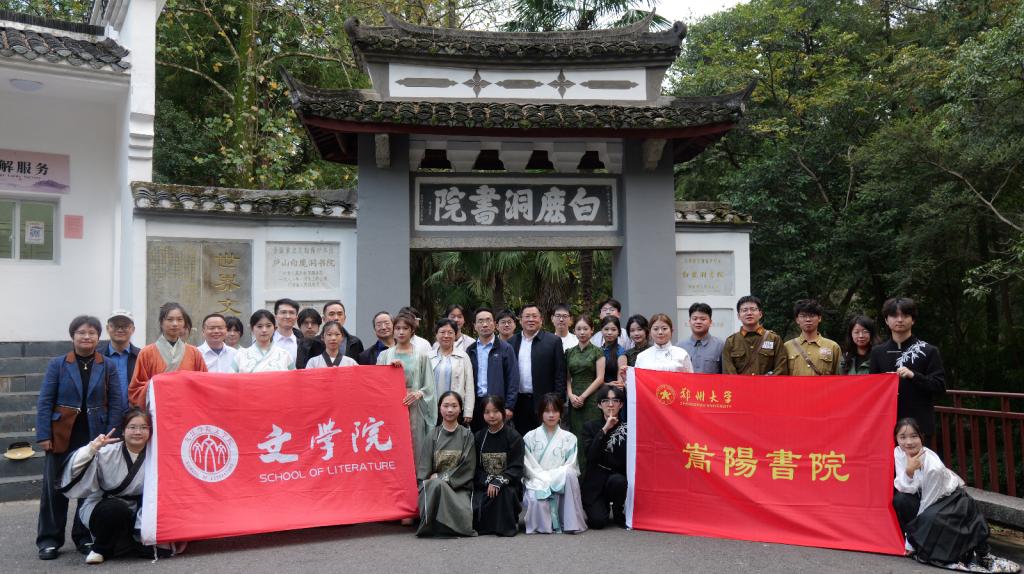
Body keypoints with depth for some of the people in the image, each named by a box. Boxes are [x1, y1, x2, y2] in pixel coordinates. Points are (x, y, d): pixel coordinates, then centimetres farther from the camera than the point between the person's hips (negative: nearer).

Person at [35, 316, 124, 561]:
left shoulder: (108, 366, 3)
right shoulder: (57, 364, 2)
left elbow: (116, 403, 1)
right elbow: (44, 401, -1)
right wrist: (43, 435, -8)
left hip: (95, 436, 1)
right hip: (62, 435, 0)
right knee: (54, 487, 4)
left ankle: (85, 536, 19)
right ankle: (49, 539, 14)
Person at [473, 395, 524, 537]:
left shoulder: (514, 436, -2)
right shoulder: (479, 437, 10)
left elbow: (516, 468, -9)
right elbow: (476, 467, 5)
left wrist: (498, 481, -23)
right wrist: (488, 480, -15)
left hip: (508, 484, -2)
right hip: (484, 484, 3)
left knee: (503, 492, -37)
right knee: (474, 507, -25)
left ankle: (507, 525, -14)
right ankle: (483, 525, 8)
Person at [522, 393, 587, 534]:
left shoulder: (569, 438, 9)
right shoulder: (530, 437, 8)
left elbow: (570, 466, 1)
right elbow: (529, 467, 1)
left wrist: (552, 478, -14)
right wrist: (544, 480, -14)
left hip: (560, 484, 1)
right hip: (537, 482, -1)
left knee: (569, 474, -34)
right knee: (537, 500, -37)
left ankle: (571, 522, -27)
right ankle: (543, 523, -2)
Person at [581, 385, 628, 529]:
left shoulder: (626, 428, 1)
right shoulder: (590, 427, 2)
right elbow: (591, 456, -15)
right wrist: (605, 429, -19)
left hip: (618, 478, 1)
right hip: (595, 483, -1)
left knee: (617, 480, -35)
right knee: (598, 521, -22)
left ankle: (620, 514, -5)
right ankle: (602, 506, 15)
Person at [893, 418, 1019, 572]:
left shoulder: (933, 466, -31)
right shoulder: (899, 453, -18)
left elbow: (927, 502, -24)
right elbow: (905, 488, -20)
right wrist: (909, 470, -42)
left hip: (949, 498, -4)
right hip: (923, 496, 4)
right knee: (900, 500, -24)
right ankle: (913, 538, -8)